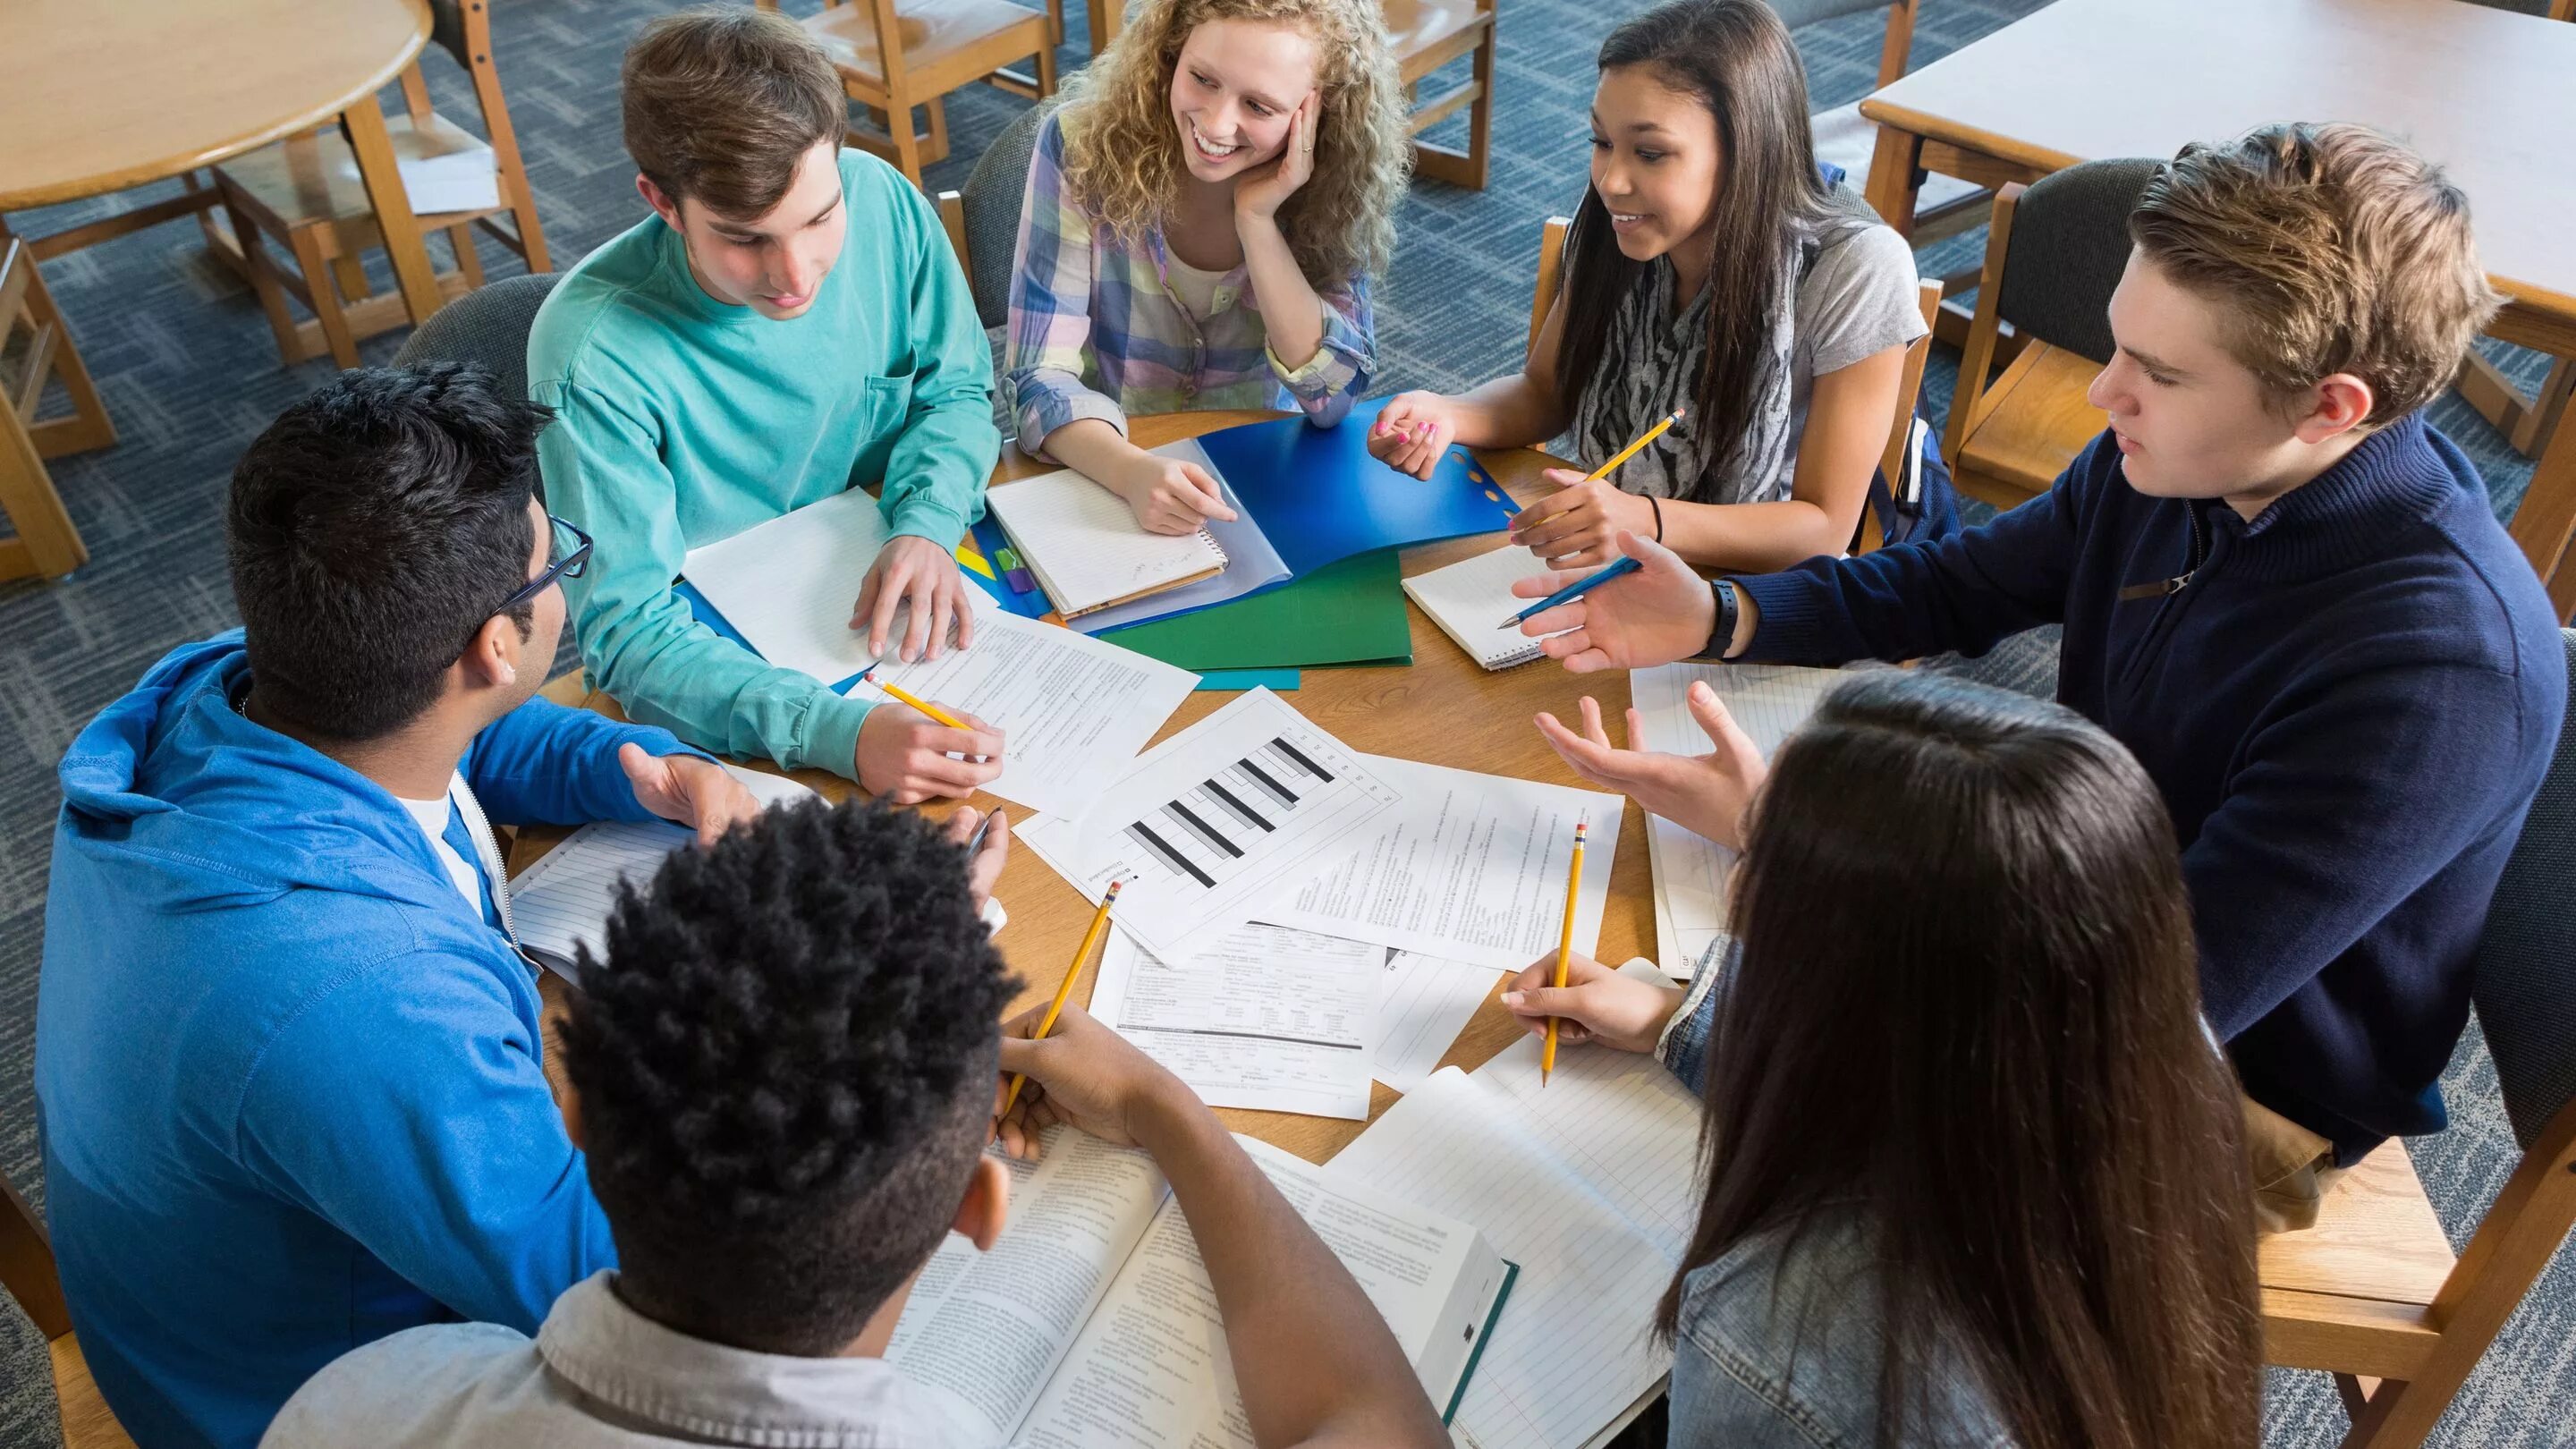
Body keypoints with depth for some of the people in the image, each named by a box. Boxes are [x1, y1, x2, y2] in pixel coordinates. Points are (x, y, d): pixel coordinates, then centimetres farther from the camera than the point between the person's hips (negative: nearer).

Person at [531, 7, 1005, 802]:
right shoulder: (593, 354, -26)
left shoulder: (882, 201, -13)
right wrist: (839, 731, -42)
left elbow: (955, 389, 3)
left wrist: (925, 529, -18)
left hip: (887, 612, 5)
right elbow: (627, 631, -26)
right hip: (719, 670, -4)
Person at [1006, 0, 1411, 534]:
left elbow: (1333, 398, -14)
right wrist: (1133, 471, -37)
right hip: (1098, 472, -1)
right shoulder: (1081, 146, -15)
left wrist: (1257, 222, -22)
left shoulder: (1331, 190, -10)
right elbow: (1042, 377, -17)